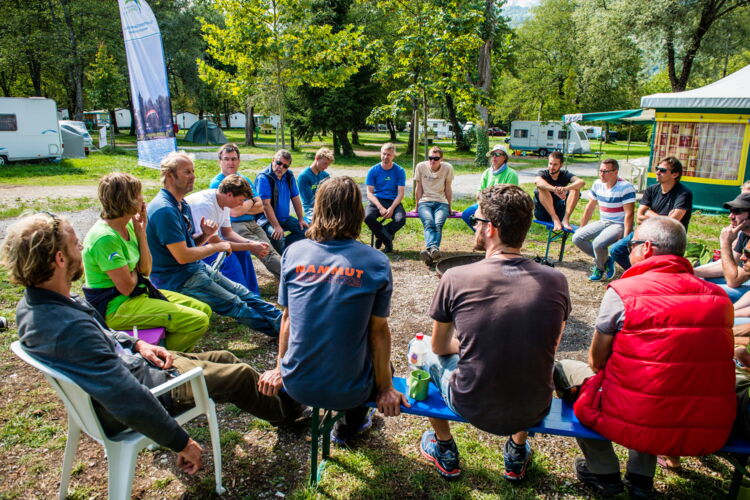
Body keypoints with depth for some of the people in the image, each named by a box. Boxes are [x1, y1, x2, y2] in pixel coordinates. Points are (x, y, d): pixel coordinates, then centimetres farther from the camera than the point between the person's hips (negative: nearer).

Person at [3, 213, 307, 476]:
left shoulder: (35, 302, -8)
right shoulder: (69, 327, -39)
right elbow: (130, 402, -35)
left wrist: (137, 344, -1)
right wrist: (181, 443, -25)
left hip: (131, 362, 9)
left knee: (223, 359, 19)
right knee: (240, 375, 6)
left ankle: (272, 399, 41)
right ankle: (285, 410, 35)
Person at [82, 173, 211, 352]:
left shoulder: (128, 226, 4)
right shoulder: (105, 238, -23)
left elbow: (146, 270, 4)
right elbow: (127, 287, -22)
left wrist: (141, 232, -3)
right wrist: (135, 271, 0)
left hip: (140, 293, 9)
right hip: (117, 308, -9)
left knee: (204, 310, 7)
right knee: (198, 321, -17)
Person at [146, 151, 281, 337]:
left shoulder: (182, 204, 9)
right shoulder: (165, 210, -24)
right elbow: (182, 256, -25)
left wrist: (206, 235, -8)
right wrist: (217, 247, -13)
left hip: (197, 268, 10)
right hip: (177, 279, -10)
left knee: (242, 293, 7)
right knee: (235, 305, -6)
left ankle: (281, 319, 12)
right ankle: (282, 329, 3)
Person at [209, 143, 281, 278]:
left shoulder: (245, 180, 19)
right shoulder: (216, 183, 0)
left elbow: (260, 207, 11)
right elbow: (234, 212, -11)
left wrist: (242, 208, -3)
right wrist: (250, 202, 5)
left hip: (252, 223, 5)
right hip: (233, 226, -5)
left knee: (270, 250, -20)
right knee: (265, 250, -27)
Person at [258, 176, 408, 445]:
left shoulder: (293, 253, -5)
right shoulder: (376, 263, -13)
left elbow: (288, 318, 3)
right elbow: (378, 331, -8)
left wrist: (279, 369, 15)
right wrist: (385, 389, 4)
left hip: (296, 385, 3)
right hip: (348, 392, -3)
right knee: (382, 367, 30)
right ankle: (350, 423, 41)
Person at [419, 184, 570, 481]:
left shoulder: (456, 278, -17)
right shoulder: (556, 281, -9)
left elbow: (440, 346, 0)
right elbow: (549, 346, 8)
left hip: (471, 408, -2)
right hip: (534, 412, 3)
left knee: (428, 353, 24)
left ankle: (444, 451, 39)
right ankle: (517, 455, 44)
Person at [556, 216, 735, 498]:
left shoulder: (622, 293, -13)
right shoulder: (718, 297, 0)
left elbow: (596, 361, -5)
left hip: (640, 426, -5)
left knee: (564, 369, 16)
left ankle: (604, 474, 27)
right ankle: (641, 477, 35)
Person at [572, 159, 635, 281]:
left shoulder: (625, 187, -16)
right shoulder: (598, 184, 4)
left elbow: (629, 214, -19)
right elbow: (590, 207, 13)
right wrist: (581, 228, 14)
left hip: (619, 225, -7)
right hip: (603, 222, 7)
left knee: (598, 243, -31)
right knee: (577, 238, -9)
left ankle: (600, 267, 3)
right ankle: (605, 260, 8)